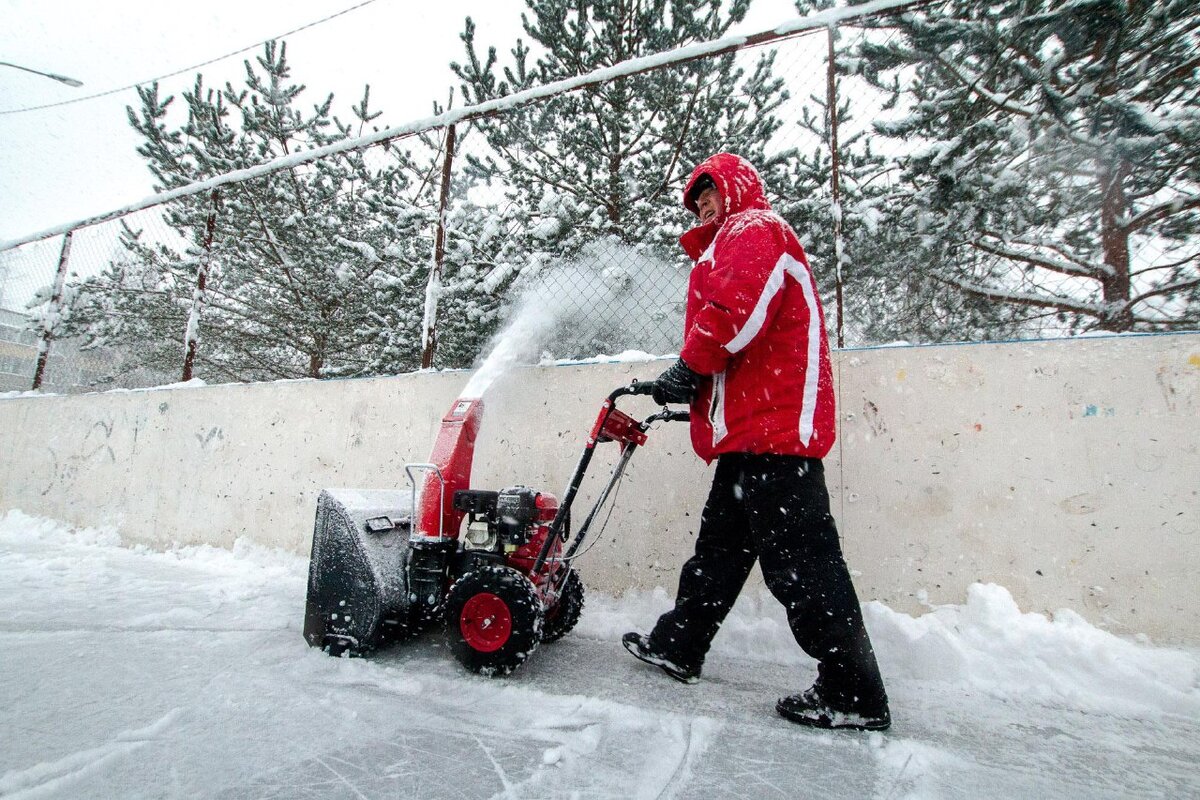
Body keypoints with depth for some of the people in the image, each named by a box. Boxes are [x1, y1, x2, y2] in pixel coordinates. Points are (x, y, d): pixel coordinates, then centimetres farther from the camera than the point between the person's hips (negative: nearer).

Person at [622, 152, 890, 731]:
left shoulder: (753, 228, 2)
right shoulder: (730, 246, 33)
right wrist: (694, 389, 19)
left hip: (775, 428, -11)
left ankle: (854, 694, 4)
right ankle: (677, 647, 27)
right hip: (752, 430, 11)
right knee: (719, 547, 15)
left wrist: (689, 367, -9)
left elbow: (738, 309, -19)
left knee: (798, 562, -7)